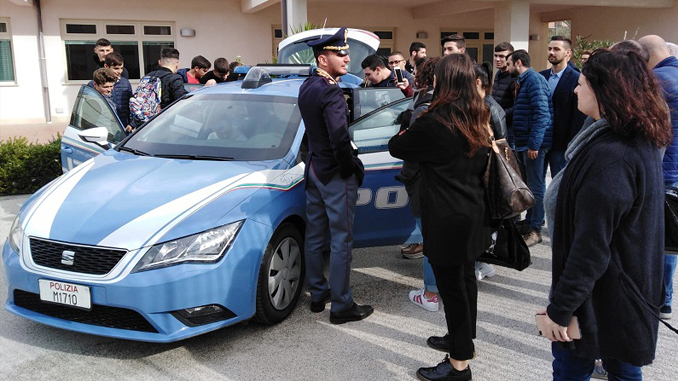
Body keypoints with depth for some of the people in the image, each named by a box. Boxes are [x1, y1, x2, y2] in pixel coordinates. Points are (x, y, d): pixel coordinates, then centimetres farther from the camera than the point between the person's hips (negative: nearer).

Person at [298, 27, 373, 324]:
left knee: (315, 236, 15)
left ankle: (318, 294, 28)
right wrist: (352, 167, -14)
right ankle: (341, 306, 8)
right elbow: (339, 139, -29)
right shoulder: (331, 93, -21)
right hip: (336, 175, -9)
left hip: (314, 169, 9)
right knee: (341, 240, -1)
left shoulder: (306, 87, 7)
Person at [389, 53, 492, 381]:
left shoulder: (434, 123, -20)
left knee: (451, 284, 1)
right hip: (474, 212, 9)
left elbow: (397, 148, -6)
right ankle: (462, 339, 39)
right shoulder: (478, 119, 5)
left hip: (448, 219, -8)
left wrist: (403, 134, 17)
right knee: (465, 277, 21)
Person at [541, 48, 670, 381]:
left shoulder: (608, 156, -26)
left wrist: (560, 308, -20)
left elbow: (590, 248, -27)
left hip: (600, 299, -9)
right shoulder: (642, 142, 5)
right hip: (632, 290, 9)